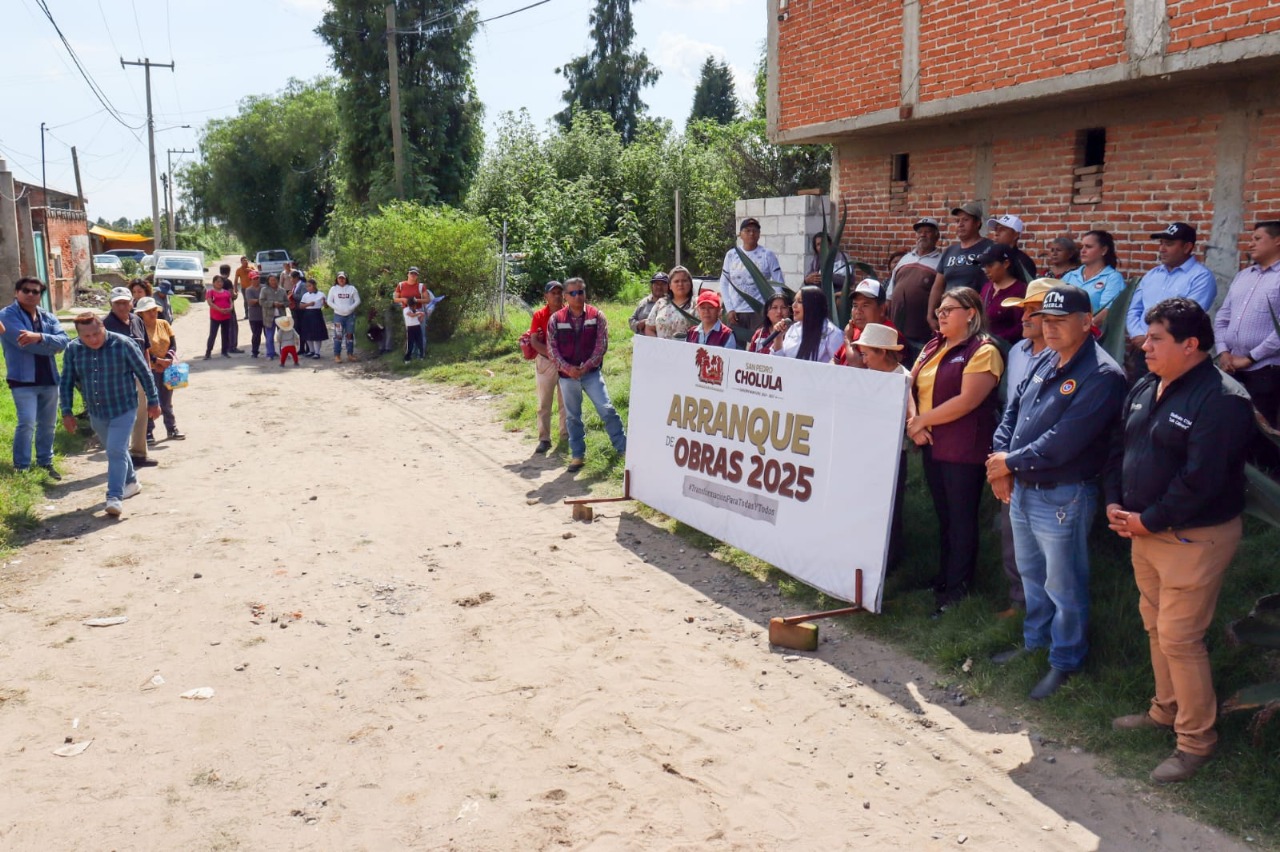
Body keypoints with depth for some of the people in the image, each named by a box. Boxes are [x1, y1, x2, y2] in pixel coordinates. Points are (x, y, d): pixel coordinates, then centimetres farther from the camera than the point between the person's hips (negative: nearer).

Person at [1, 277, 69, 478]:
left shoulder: (48, 317, 10)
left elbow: (63, 341, -8)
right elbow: (24, 343, -20)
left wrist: (39, 337, -25)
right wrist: (50, 346, -11)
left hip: (49, 379, 6)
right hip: (23, 379, -6)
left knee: (48, 424, 14)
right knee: (27, 423, -13)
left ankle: (45, 463, 27)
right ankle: (21, 468, -4)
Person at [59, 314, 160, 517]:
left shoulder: (123, 344, -15)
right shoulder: (73, 349, -4)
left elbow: (144, 373, -6)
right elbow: (66, 383, 3)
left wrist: (153, 401, -1)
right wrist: (66, 412, -1)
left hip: (123, 410, -5)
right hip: (96, 413, 5)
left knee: (116, 451, -14)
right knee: (115, 451, 19)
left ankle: (114, 497, -12)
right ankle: (131, 482, 40)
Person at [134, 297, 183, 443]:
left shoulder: (164, 324, 5)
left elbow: (173, 344, 3)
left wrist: (168, 360, -12)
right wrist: (158, 361, -21)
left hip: (166, 369, 5)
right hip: (149, 370, -5)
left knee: (166, 401, 14)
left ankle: (171, 429, 23)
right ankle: (149, 433, 7)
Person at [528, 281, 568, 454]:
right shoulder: (539, 315, -4)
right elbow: (534, 341, -9)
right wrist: (551, 353, -21)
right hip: (545, 362, -1)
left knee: (566, 402, 10)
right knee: (544, 403, 3)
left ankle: (566, 435, 21)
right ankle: (544, 439, 7)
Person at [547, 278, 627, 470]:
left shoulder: (596, 316, -1)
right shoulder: (556, 319, 1)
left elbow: (602, 345, -6)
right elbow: (552, 348, -1)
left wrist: (586, 366, -15)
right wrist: (567, 368, -14)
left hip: (591, 373, -2)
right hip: (567, 375, 2)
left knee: (607, 410, -8)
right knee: (572, 416, 9)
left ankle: (623, 447, 4)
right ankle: (577, 455, 19)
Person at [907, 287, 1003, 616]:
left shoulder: (983, 351, -10)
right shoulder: (933, 347, 15)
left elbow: (966, 401, -19)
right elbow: (910, 385, 9)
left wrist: (923, 419, -13)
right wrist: (912, 422, -9)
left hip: (964, 450, -7)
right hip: (932, 445, 7)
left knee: (962, 520, 2)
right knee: (943, 517, 16)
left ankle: (956, 592, 10)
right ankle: (941, 582, 26)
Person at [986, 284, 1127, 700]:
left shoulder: (1101, 376, -19)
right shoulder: (1045, 363, 8)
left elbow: (1062, 442, -25)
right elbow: (1013, 410, 11)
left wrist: (1011, 462, -15)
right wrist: (1000, 463, -4)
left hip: (1062, 497, -9)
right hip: (1021, 489, 9)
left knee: (1063, 586, 6)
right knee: (1031, 573, 24)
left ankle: (1065, 662, 22)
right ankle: (1035, 640, 42)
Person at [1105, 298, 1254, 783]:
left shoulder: (1221, 399, -20)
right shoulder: (1145, 388, 8)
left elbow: (1201, 479, -25)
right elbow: (1121, 448, 15)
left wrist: (1148, 521, -18)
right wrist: (1115, 503, 2)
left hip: (1195, 537, -9)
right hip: (1145, 530, 9)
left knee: (1179, 638, -4)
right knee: (1155, 626, 19)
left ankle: (1196, 740, 12)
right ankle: (1166, 711, 37)